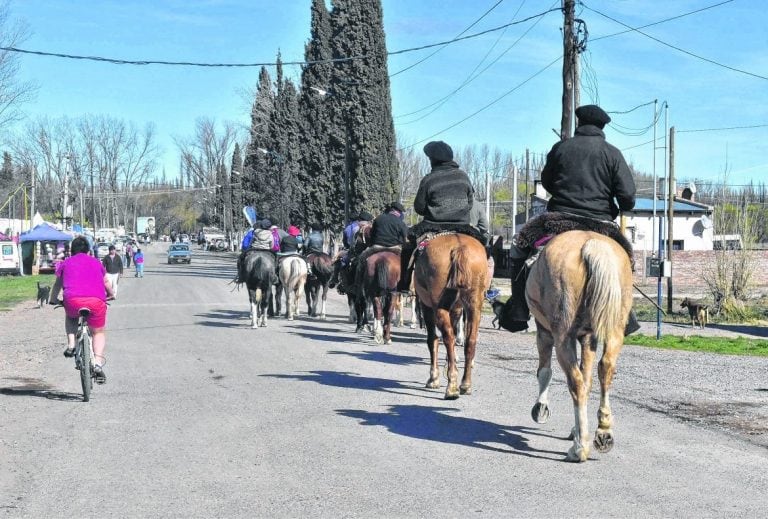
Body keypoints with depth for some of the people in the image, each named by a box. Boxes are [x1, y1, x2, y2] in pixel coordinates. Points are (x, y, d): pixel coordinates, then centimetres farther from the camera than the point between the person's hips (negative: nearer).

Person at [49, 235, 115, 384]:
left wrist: (53, 300, 46)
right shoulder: (96, 262, 26)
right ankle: (98, 364, -4)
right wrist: (111, 295, 56)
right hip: (96, 300, 0)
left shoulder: (66, 263, 23)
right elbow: (106, 282, 38)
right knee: (99, 333, 15)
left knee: (71, 317, 34)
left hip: (73, 300, 0)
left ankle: (71, 344, 12)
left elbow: (57, 284, 30)